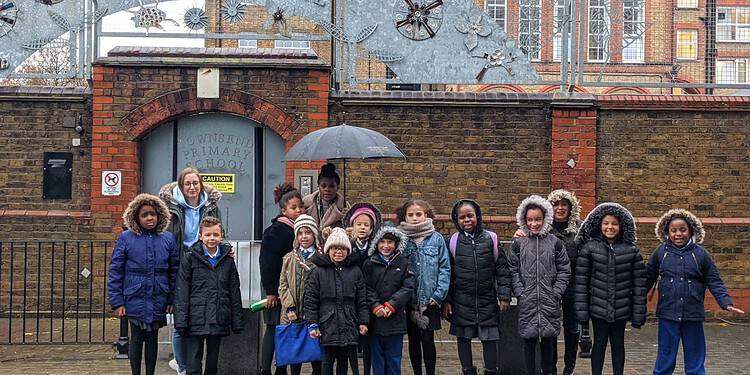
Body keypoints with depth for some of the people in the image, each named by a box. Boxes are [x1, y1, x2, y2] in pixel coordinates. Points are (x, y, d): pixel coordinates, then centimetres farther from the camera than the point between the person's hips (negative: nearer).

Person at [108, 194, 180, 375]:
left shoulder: (168, 239, 3)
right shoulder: (126, 238, -4)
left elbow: (174, 271, 7)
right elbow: (115, 272, -3)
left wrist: (172, 299, 1)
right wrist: (117, 302, -7)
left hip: (158, 301, 2)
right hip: (135, 299, -2)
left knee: (152, 339, 11)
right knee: (136, 339, 5)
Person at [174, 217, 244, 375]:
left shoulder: (227, 260, 8)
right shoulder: (190, 258, -1)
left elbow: (235, 292, 11)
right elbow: (182, 292, -4)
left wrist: (237, 322, 7)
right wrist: (181, 321, -10)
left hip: (219, 321, 3)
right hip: (196, 319, -3)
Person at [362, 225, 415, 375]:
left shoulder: (403, 263, 5)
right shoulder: (369, 263, 5)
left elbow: (408, 288, -3)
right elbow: (366, 288, -2)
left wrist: (391, 305, -13)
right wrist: (375, 306, -16)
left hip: (396, 319, 0)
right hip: (375, 319, 0)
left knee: (394, 359, 5)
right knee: (377, 359, 5)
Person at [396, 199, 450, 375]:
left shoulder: (436, 238, 0)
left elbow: (444, 268, -1)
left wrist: (439, 295, -8)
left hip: (430, 300, -1)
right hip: (408, 300, 2)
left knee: (428, 340, 0)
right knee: (413, 341, 10)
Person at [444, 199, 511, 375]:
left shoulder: (490, 238, -1)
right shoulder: (453, 241, 0)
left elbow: (502, 268, 2)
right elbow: (447, 273, 4)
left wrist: (504, 295, -2)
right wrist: (447, 300, 1)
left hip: (487, 299, -1)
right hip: (462, 300, 1)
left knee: (490, 338, 2)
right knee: (463, 338, 8)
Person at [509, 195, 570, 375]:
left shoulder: (555, 242, 3)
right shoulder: (518, 243, 3)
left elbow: (564, 270, 3)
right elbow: (513, 270, 3)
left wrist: (556, 293, -5)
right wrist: (520, 292, -7)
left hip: (549, 301, 0)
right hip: (526, 302, 0)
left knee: (548, 340, 6)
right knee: (529, 340, 5)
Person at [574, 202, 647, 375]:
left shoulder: (632, 250, -1)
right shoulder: (589, 248, -4)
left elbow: (639, 282, -1)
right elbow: (581, 280, -4)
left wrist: (639, 313, -3)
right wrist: (581, 310, -8)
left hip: (621, 309, 1)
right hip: (598, 307, -1)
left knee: (618, 344, 12)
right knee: (599, 343, 7)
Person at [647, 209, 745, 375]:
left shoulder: (701, 253, 1)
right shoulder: (661, 252, 1)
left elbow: (714, 282, 3)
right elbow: (648, 278, 9)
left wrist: (726, 303, -7)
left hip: (693, 317, 0)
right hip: (667, 315, 0)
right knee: (665, 360, 6)